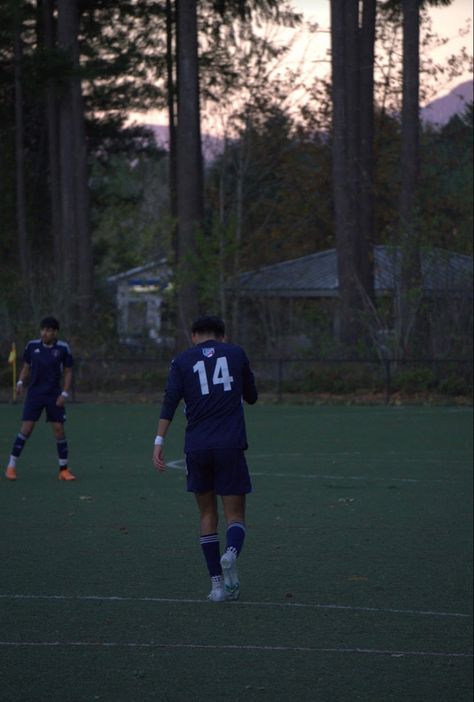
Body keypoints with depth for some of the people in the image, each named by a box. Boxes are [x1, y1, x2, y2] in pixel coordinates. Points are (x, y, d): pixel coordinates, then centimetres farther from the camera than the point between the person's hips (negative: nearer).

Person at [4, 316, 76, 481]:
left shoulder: (63, 348, -4)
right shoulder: (32, 346, 0)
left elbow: (68, 372, 1)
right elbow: (26, 367, 11)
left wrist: (64, 393, -8)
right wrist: (20, 382, -5)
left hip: (54, 396, 0)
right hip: (34, 393, 0)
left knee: (59, 429, -2)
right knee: (26, 429, -7)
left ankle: (64, 470, 9)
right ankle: (11, 466, -1)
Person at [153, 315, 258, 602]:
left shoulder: (182, 361, 8)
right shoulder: (236, 353, 10)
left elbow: (170, 401, -4)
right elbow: (252, 396, 18)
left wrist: (159, 441, -7)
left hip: (197, 448, 1)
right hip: (231, 445, -1)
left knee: (207, 514, 15)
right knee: (235, 515, 5)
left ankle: (217, 583, 10)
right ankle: (231, 553, -29)